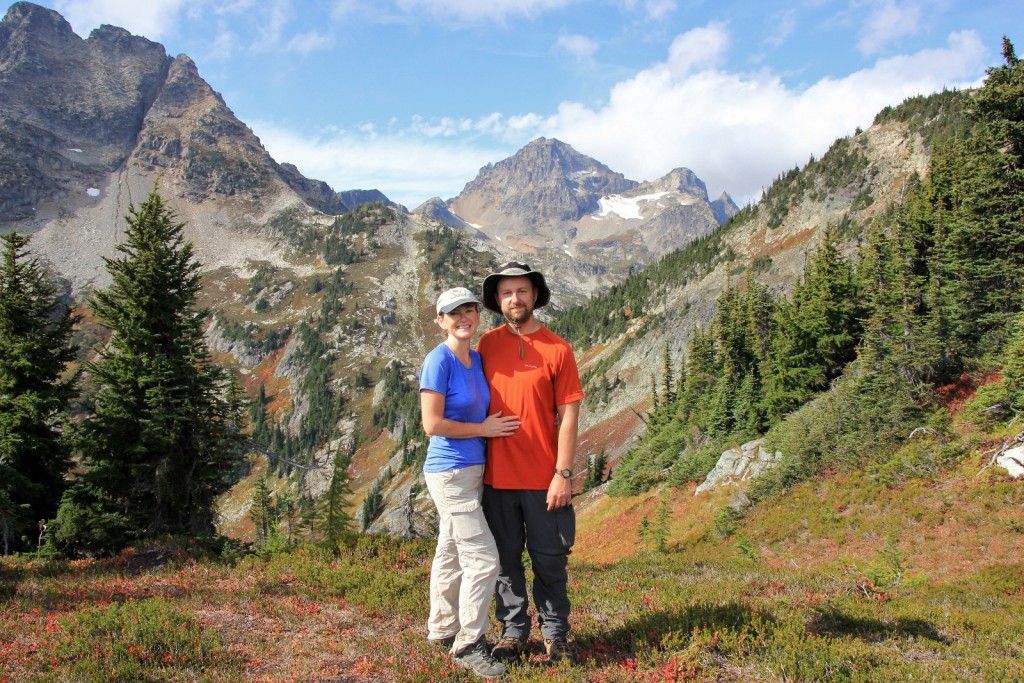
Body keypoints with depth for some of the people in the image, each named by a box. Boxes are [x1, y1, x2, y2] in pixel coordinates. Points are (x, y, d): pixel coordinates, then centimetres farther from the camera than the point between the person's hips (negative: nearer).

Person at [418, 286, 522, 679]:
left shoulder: (477, 359, 8)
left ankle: (442, 629, 33)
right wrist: (484, 429, -12)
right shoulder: (438, 361, -15)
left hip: (473, 469, 8)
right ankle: (468, 645, 9)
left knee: (452, 553, 18)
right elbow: (432, 424, -19)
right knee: (483, 559, -5)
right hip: (450, 472, -8)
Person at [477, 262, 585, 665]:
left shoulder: (557, 350, -4)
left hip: (543, 479, -2)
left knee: (550, 560, 8)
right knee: (506, 559, 12)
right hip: (497, 476, 3)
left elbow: (568, 416, -5)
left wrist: (563, 474, -10)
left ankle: (555, 634, 24)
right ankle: (513, 631, 27)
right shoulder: (487, 345, 4)